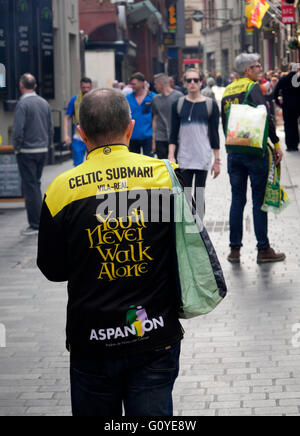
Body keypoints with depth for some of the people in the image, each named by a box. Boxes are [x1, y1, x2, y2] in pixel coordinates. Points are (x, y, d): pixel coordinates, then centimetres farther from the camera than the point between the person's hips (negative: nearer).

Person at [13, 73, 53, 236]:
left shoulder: (22, 104, -14)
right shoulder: (44, 103, 7)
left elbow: (18, 130, -18)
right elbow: (51, 128, 11)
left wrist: (17, 147, -5)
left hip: (27, 152, -6)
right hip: (43, 150, 6)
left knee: (30, 187, -2)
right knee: (36, 185, 17)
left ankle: (35, 224, -1)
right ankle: (40, 219, 19)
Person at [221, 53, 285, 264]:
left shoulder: (227, 92, 12)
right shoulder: (253, 88, -10)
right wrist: (276, 144, -11)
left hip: (234, 151, 6)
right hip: (255, 150, -6)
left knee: (237, 199, 10)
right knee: (259, 200, -1)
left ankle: (235, 249, 10)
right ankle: (263, 250, 3)